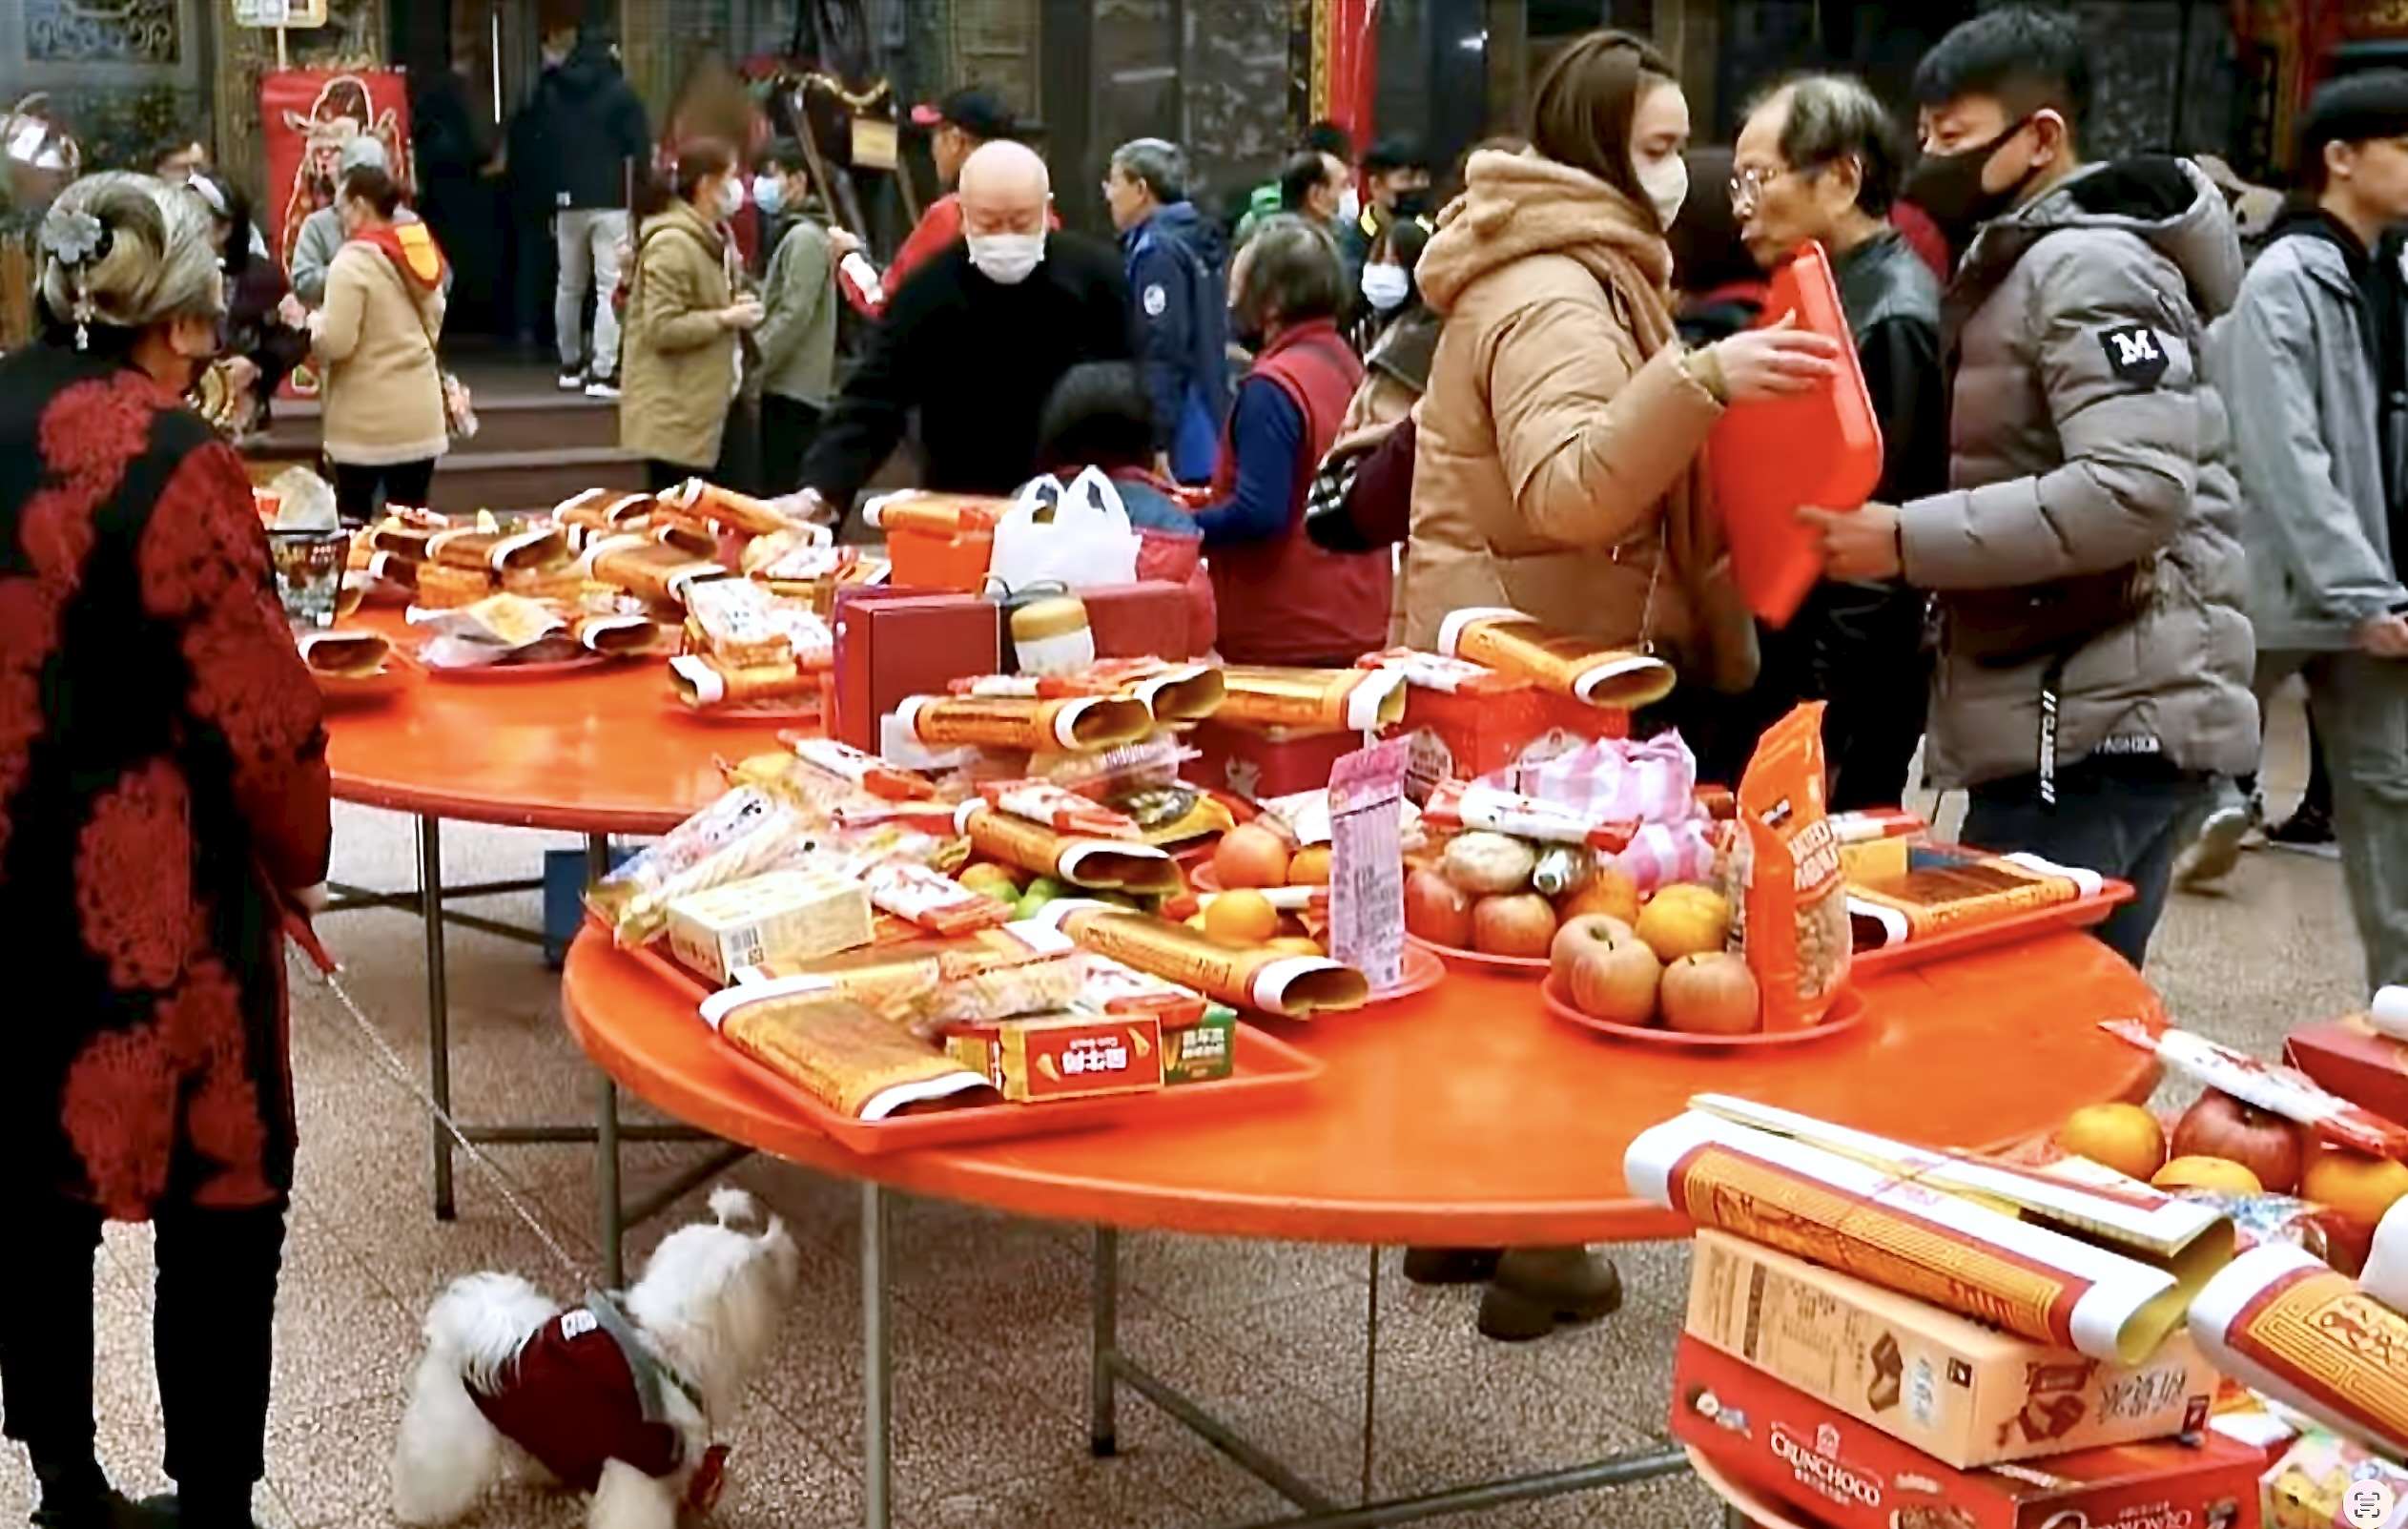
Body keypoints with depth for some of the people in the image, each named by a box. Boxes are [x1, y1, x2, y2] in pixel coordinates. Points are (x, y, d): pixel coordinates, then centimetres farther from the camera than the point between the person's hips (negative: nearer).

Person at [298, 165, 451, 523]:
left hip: (366, 421, -6)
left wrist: (305, 321, 1)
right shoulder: (419, 254, 7)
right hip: (419, 416, 6)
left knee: (353, 521, 3)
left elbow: (335, 342, -17)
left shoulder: (353, 261, -14)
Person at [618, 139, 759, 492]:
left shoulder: (709, 237, 15)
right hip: (674, 410, -10)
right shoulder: (673, 244, -18)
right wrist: (726, 318, -19)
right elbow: (662, 328, -24)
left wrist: (733, 308, 13)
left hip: (700, 404, 10)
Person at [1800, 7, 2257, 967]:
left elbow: (2139, 492, -24)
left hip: (2105, 723, -10)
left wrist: (1908, 541, -23)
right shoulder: (2015, 266, 20)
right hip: (2062, 715, 10)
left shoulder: (2092, 267, -11)